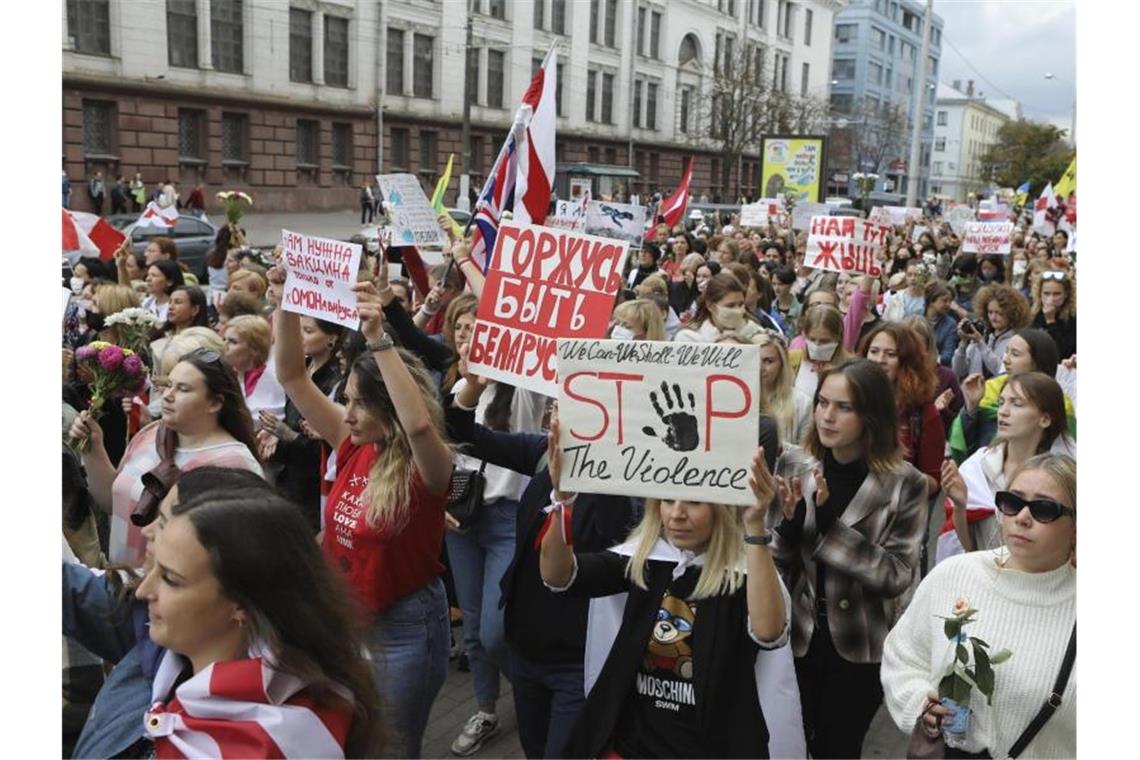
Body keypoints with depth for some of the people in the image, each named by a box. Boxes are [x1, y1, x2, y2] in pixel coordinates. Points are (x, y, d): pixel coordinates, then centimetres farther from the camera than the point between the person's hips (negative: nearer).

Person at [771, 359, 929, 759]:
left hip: (857, 648, -3)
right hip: (796, 639, 3)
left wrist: (830, 525, -25)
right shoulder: (801, 471, -3)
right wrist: (790, 524, -19)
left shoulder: (904, 483, -12)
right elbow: (779, 568, 1)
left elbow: (898, 577, -18)